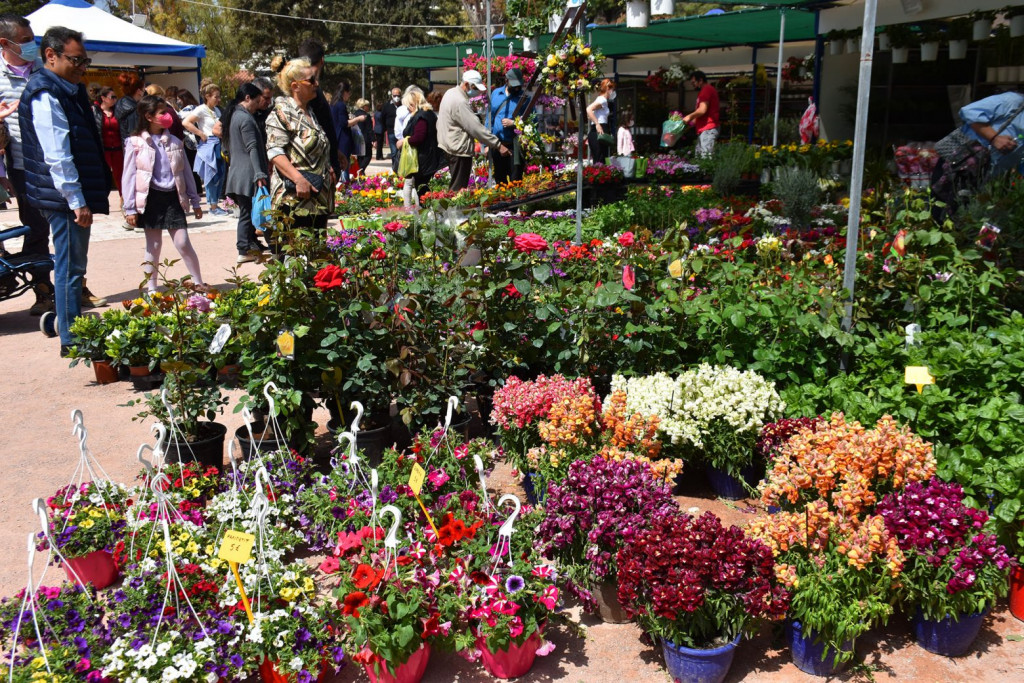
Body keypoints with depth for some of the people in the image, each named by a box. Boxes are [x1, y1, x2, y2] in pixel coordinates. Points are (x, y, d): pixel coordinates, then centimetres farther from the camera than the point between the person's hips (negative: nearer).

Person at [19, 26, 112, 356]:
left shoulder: (69, 90, 16)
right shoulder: (45, 94, -14)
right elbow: (56, 155, -21)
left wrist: (84, 197, 22)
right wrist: (77, 201, -22)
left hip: (74, 196, 10)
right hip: (65, 198, -10)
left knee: (73, 265, 16)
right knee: (70, 267, -4)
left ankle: (73, 332, 27)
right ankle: (71, 341, 3)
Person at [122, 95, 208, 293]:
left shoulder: (174, 142, 8)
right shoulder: (135, 143, -2)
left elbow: (186, 173, 13)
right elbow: (129, 176, -2)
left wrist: (195, 202, 13)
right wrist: (130, 208, -6)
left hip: (172, 197, 2)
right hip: (150, 198, -2)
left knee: (183, 243, -1)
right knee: (153, 246, 4)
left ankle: (198, 282, 11)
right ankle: (151, 289, 15)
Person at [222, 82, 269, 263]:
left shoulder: (232, 115, 16)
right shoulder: (245, 118, -13)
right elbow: (252, 148, -18)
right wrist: (260, 174, -21)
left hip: (237, 172, 9)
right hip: (247, 174, -9)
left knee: (246, 211, 14)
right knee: (248, 212, -5)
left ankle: (252, 244, 21)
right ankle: (244, 250, -1)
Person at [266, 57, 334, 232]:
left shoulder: (310, 112, 20)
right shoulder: (282, 112, -7)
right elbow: (275, 152, -18)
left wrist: (329, 169, 16)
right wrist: (298, 179, -27)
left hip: (319, 197, 9)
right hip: (294, 198, -8)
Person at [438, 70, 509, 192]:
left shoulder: (450, 93, 10)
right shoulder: (460, 102, -22)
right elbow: (476, 128, -24)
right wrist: (498, 145, -21)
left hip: (448, 147, 10)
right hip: (459, 150, -10)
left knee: (454, 186, 15)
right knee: (459, 189, -5)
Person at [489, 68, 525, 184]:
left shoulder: (524, 97, -5)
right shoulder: (496, 93, 6)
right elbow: (490, 117, 10)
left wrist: (513, 123, -19)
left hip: (514, 145, -4)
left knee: (515, 180, -2)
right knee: (499, 179, 18)